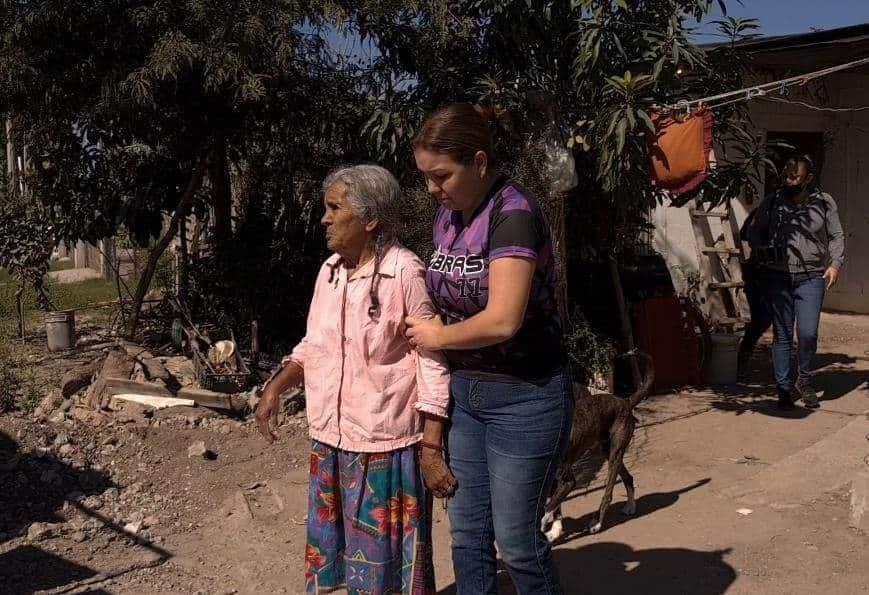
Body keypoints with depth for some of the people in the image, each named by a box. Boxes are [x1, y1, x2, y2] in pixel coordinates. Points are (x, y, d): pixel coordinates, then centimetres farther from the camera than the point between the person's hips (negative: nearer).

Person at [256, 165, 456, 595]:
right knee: (332, 548, 19)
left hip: (385, 445, -7)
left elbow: (432, 365, -14)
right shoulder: (329, 271, 5)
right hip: (328, 440, 7)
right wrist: (276, 387, 2)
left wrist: (432, 450, -15)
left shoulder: (405, 273, -16)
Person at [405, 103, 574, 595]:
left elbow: (502, 320, -28)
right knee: (468, 532, 16)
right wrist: (419, 326, -2)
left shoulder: (514, 214, -20)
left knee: (515, 538, 6)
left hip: (524, 397, -7)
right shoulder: (448, 215, 6)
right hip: (466, 391, 8)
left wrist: (436, 336, -13)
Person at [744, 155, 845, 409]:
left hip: (811, 277, -1)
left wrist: (835, 264, -2)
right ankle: (785, 388, 15)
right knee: (782, 336, 4)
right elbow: (753, 233, 14)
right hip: (777, 277, 1)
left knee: (808, 333, -9)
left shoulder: (824, 202, 6)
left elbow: (837, 236, 11)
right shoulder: (772, 203, 6)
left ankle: (804, 381, 16)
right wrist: (765, 251, -4)